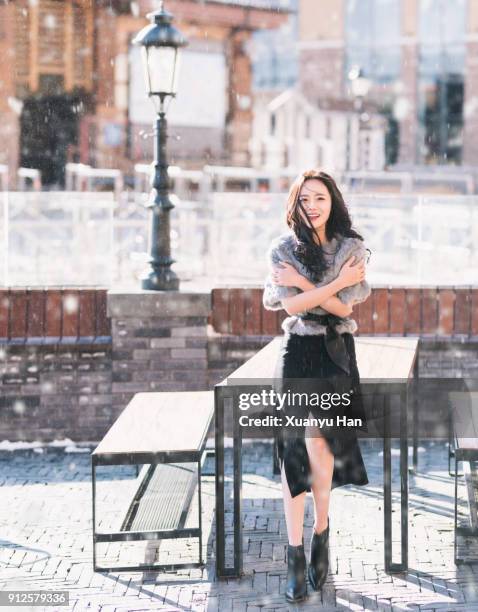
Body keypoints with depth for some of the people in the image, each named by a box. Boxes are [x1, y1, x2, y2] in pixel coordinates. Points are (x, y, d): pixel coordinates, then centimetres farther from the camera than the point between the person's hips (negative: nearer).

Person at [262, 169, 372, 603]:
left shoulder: (351, 248, 2)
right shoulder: (283, 250, 1)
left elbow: (346, 307, -8)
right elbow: (292, 305, -12)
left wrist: (304, 284, -14)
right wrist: (338, 282, -15)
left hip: (337, 354, 0)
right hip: (298, 352, 0)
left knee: (319, 448, -3)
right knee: (295, 450, -4)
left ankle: (321, 533, 21)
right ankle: (296, 558, -2)